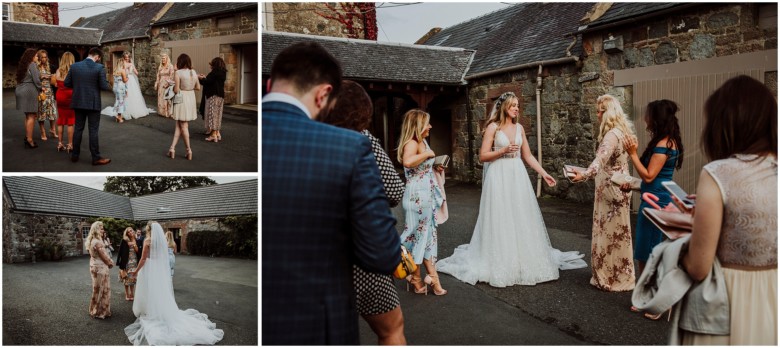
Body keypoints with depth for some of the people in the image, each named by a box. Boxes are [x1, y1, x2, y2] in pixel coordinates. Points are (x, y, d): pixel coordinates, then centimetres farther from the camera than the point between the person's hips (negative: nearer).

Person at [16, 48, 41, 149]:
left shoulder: (23, 65, 15)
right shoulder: (32, 65, -9)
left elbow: (19, 79, 12)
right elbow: (36, 80, -14)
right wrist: (40, 89, 3)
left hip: (21, 90, 9)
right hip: (29, 91, -9)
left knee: (27, 116, 16)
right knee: (31, 116, -5)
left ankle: (27, 137, 21)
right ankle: (29, 140, -7)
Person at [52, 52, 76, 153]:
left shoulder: (59, 71, 0)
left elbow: (56, 84, 2)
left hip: (60, 96, 4)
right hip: (70, 97, -4)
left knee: (60, 121, 12)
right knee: (70, 122, 2)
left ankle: (60, 144, 17)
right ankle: (70, 145, 4)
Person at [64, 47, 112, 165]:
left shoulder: (74, 66, 2)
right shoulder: (99, 68, -11)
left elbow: (67, 83, 4)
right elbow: (104, 86, -12)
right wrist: (109, 87, 9)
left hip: (78, 102, 4)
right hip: (93, 103, -4)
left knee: (78, 129, 13)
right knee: (93, 130, -1)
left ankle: (75, 155, 19)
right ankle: (96, 158, 2)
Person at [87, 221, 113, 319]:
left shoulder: (92, 241, 8)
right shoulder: (97, 242, -23)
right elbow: (104, 256, -18)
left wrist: (109, 261, 6)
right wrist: (110, 263, 0)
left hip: (94, 266, 10)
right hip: (100, 267, -10)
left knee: (97, 289, 20)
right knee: (101, 290, 1)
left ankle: (95, 310, 31)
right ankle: (100, 311, 11)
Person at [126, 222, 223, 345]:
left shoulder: (148, 241, -14)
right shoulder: (163, 241, 4)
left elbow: (143, 259, -14)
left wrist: (136, 271, -5)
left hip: (149, 270, -6)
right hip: (161, 270, 6)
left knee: (150, 293, 4)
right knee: (160, 292, 15)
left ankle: (150, 314, 11)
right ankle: (162, 314, 21)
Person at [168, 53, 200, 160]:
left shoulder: (178, 73, -14)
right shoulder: (193, 72, 2)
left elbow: (176, 90, -15)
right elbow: (198, 87, 8)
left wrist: (171, 86, 4)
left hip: (181, 99, -5)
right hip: (191, 99, 5)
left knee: (183, 126, 6)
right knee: (179, 125, 13)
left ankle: (189, 151, 9)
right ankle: (172, 148, 10)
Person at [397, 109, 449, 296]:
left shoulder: (422, 142, 12)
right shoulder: (411, 143, -17)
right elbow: (407, 162, -40)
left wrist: (434, 167, 11)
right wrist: (427, 154, -25)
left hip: (427, 195, 9)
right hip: (417, 196, -9)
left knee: (428, 234, 11)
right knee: (418, 235, 3)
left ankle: (432, 277, 17)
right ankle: (416, 278, 18)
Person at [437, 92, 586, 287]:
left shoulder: (519, 128, 11)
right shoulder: (493, 127, -4)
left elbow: (528, 156, 14)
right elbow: (483, 156, -7)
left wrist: (544, 174, 8)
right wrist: (503, 150, -18)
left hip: (518, 176, 5)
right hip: (499, 177, -5)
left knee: (522, 220, 7)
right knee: (500, 221, -1)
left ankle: (525, 262, 19)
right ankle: (500, 264, 11)